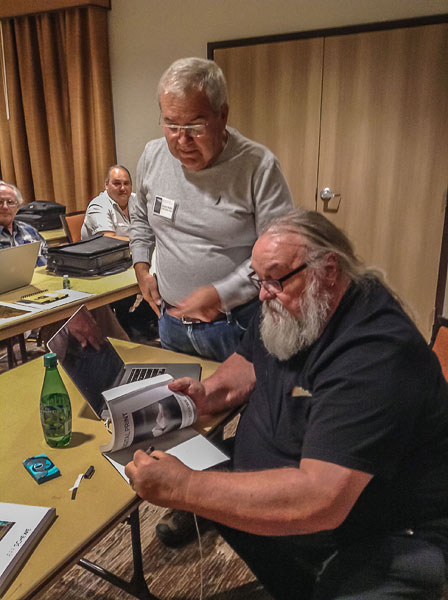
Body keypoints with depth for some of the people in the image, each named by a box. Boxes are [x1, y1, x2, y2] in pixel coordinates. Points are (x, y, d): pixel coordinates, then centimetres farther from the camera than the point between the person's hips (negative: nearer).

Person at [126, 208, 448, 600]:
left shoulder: (375, 355, -31)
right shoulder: (287, 312, -3)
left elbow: (318, 501, -36)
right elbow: (248, 363, 14)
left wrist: (183, 487, -34)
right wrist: (210, 392, -7)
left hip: (384, 541, -8)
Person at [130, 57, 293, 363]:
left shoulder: (259, 166, -17)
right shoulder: (153, 156, 0)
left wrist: (220, 294, -21)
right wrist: (141, 267, 5)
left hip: (236, 325, -4)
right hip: (171, 322, 5)